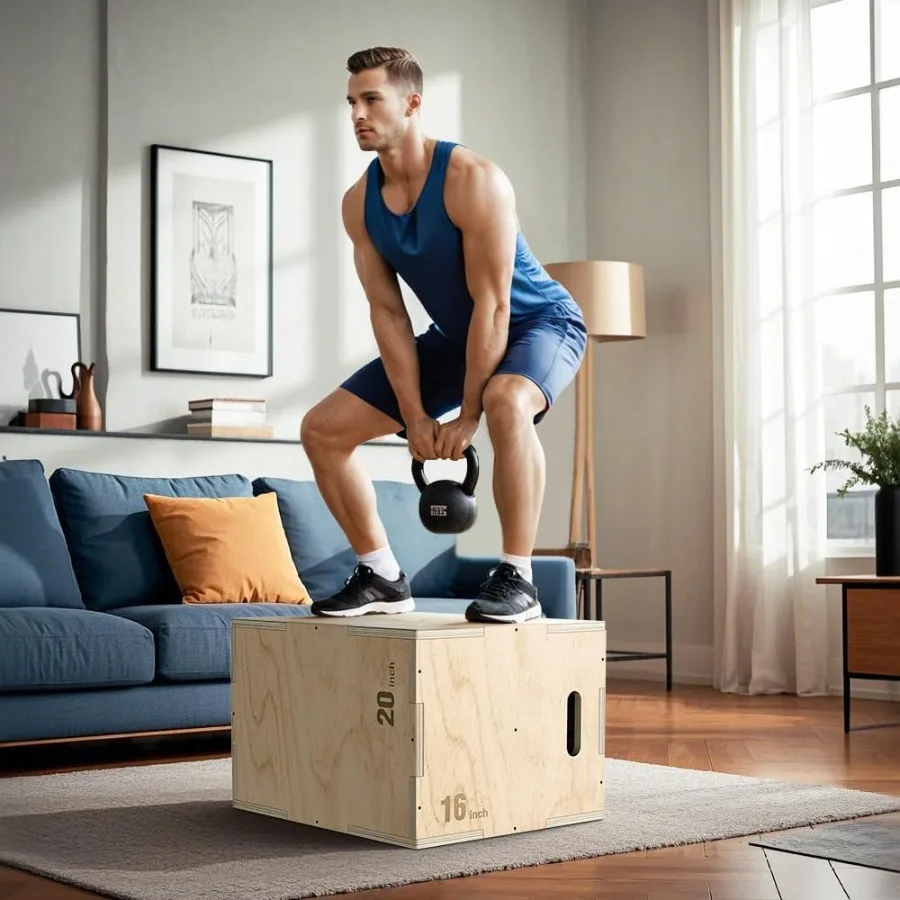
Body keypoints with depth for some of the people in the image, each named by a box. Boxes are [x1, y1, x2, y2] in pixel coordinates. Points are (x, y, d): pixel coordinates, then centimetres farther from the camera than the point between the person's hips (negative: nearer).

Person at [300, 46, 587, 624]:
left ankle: (517, 580, -30)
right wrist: (416, 417, -13)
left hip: (539, 321, -7)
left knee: (507, 402, -43)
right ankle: (382, 577, 9)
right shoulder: (359, 204, -9)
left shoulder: (473, 180, -28)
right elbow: (388, 312, -7)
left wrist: (467, 416, -26)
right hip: (453, 335, 7)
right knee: (323, 430, -1)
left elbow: (493, 306, -27)